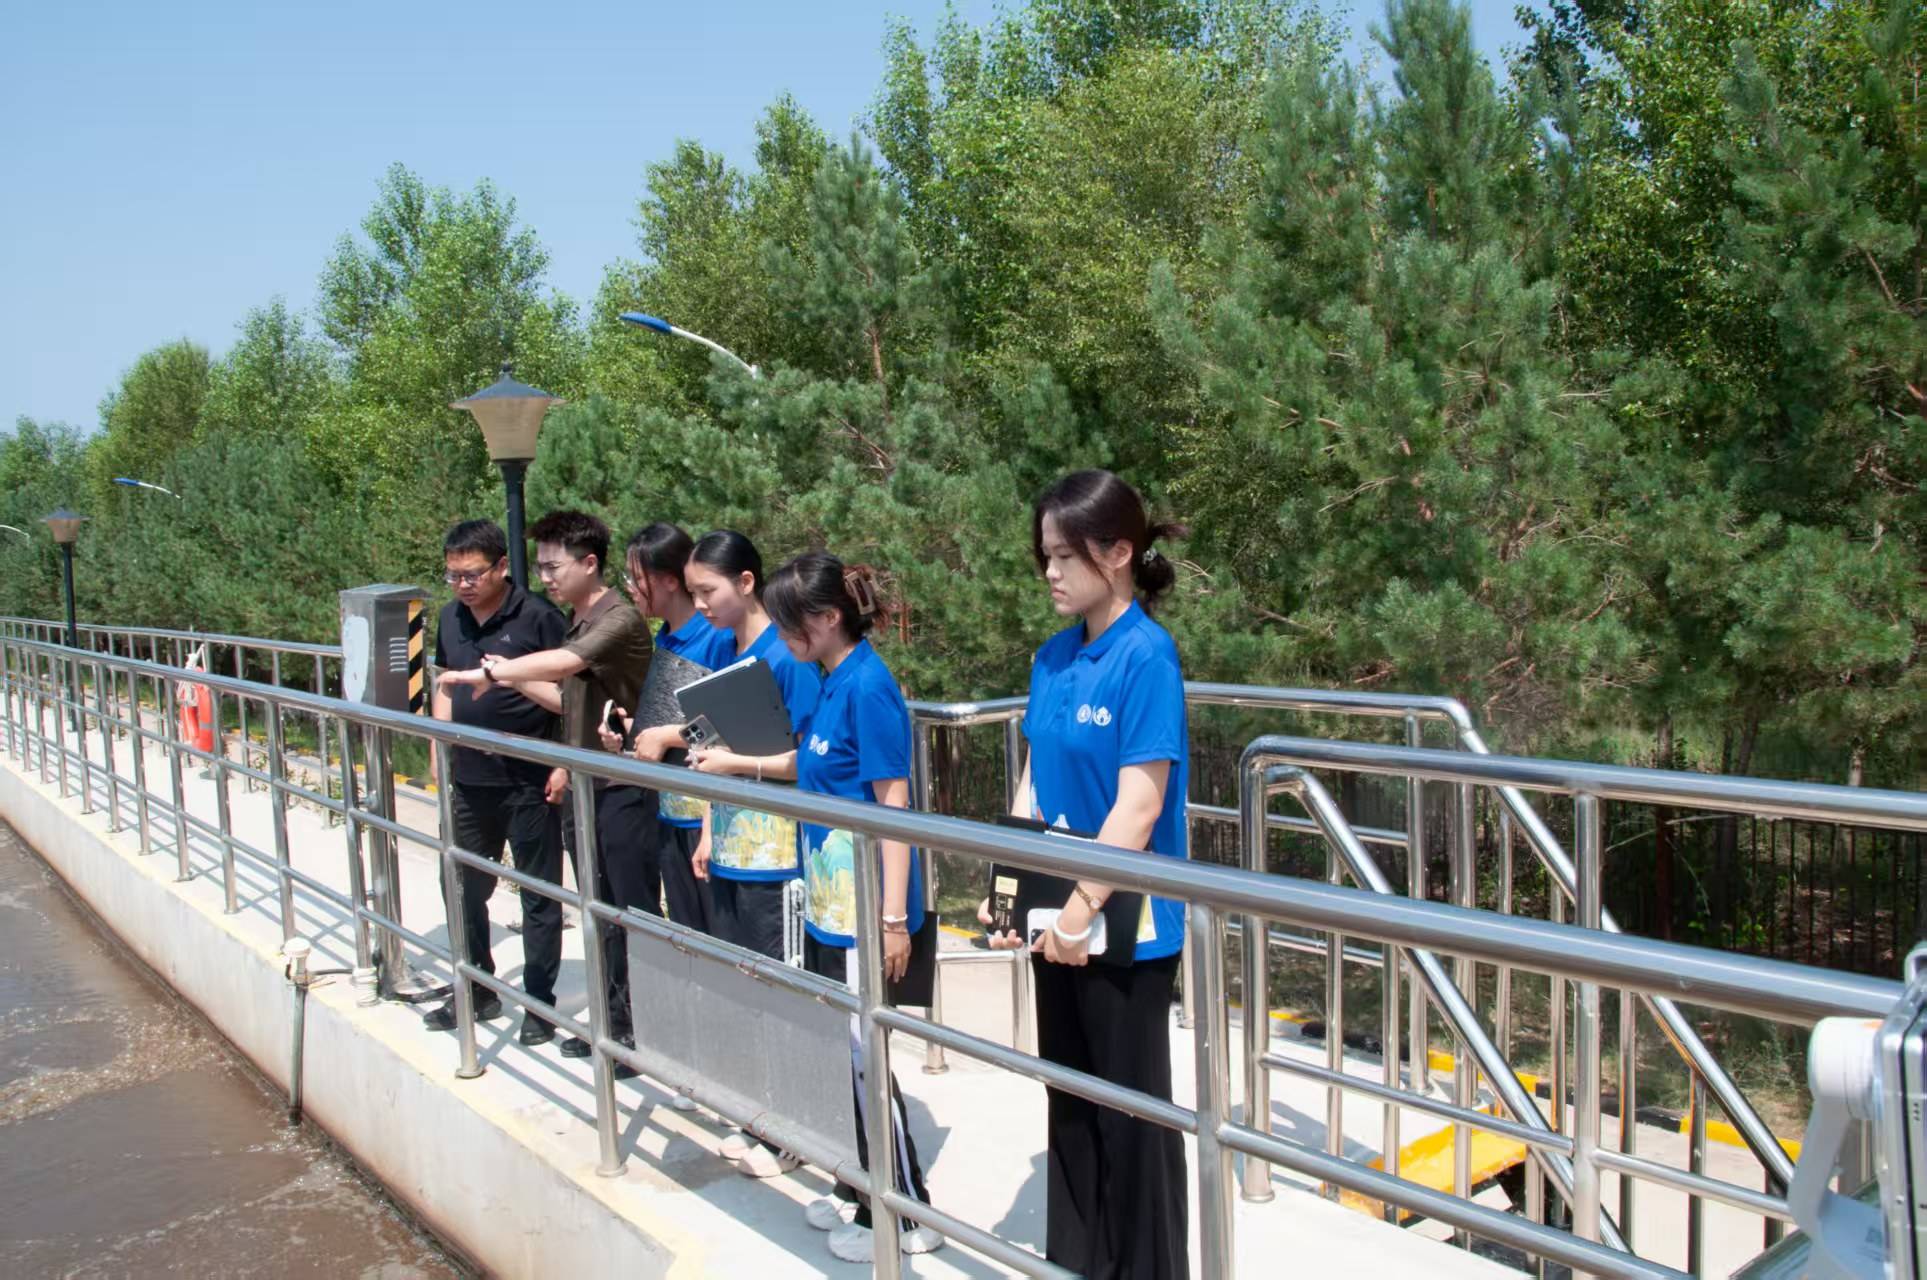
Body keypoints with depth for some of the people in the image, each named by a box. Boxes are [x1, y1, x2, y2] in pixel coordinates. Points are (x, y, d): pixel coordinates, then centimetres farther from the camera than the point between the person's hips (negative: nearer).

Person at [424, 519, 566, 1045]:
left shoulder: (537, 617, -12)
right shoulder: (450, 618, 8)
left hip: (528, 782, -7)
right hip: (469, 781, 7)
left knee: (539, 897, 5)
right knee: (464, 889, 16)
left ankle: (540, 1004, 16)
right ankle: (478, 991, 33)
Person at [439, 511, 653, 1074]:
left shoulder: (619, 620, -16)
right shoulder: (575, 621, 13)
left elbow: (560, 664, -30)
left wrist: (487, 673, -21)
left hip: (623, 787, -9)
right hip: (586, 784, 9)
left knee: (635, 912, -2)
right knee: (603, 912, 16)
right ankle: (615, 1021, 26)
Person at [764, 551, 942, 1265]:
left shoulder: (868, 684, -17)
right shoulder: (830, 684, 9)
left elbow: (893, 802, -19)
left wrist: (893, 918, -20)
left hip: (862, 910, -9)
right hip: (828, 904, 9)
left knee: (861, 1058, 0)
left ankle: (908, 1217, 15)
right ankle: (862, 1192, 32)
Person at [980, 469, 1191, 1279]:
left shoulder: (1146, 655, -16)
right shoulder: (1054, 656, 5)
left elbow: (1140, 803, -20)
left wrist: (1082, 908, -21)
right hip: (1058, 916, 7)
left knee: (1131, 1110, 8)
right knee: (1071, 1100, 19)